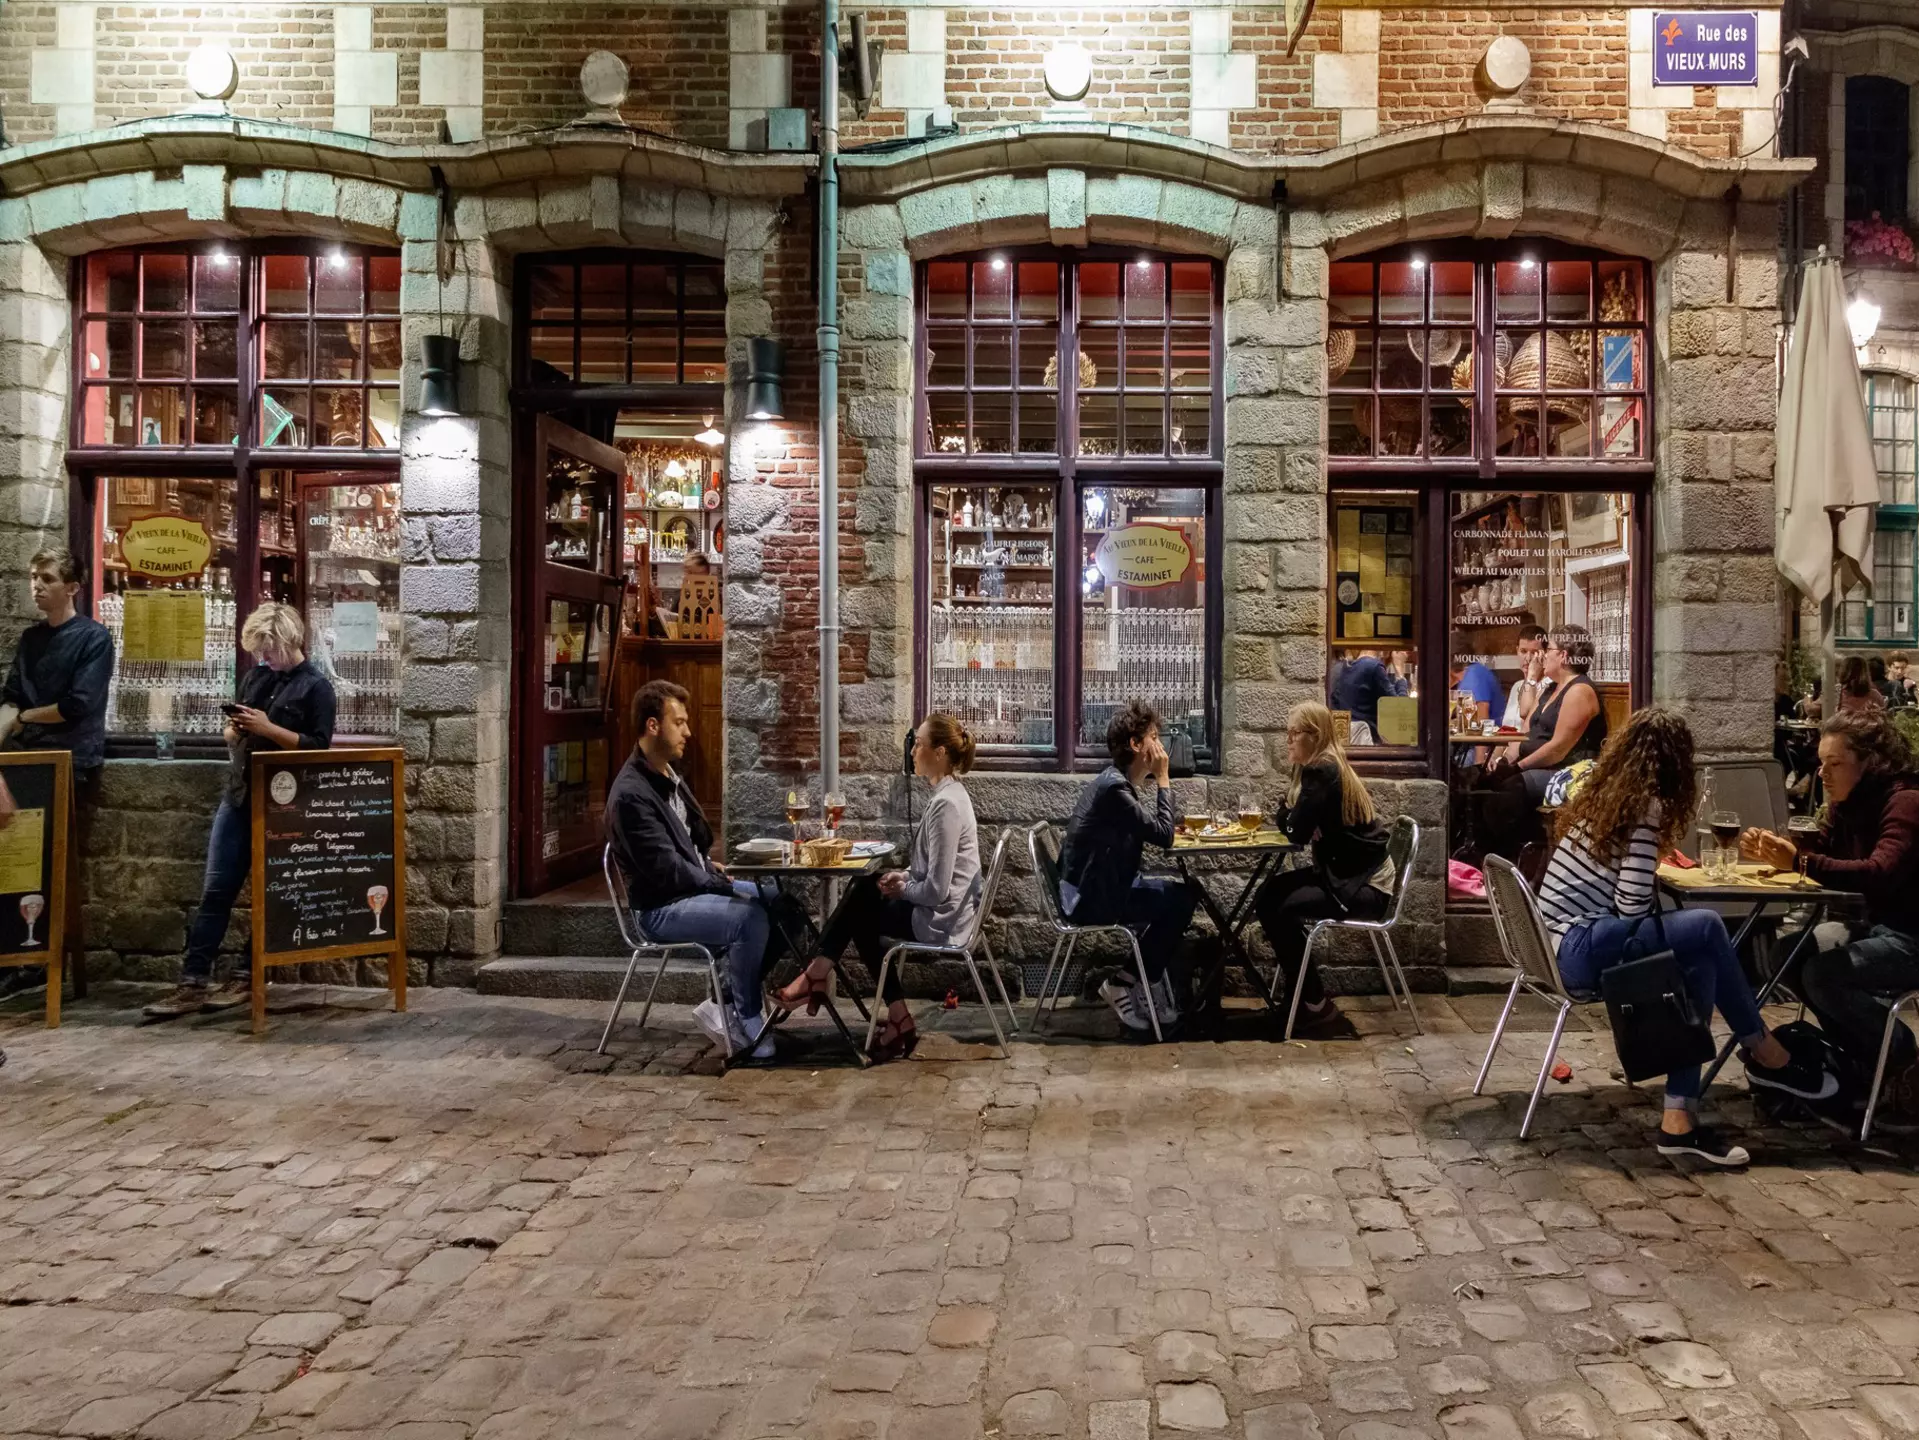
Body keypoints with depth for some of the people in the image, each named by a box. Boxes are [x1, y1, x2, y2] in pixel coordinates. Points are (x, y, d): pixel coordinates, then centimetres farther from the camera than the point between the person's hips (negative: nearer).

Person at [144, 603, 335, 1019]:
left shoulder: (315, 686, -4)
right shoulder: (255, 677, 13)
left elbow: (318, 747, -11)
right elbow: (233, 732, 22)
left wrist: (268, 728, -18)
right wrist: (234, 730, -1)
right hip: (238, 795, 6)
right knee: (216, 890, 1)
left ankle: (250, 978, 14)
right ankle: (193, 983, 2)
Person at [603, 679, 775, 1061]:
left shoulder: (669, 775, 10)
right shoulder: (630, 794, -21)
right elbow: (666, 869, -23)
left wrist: (710, 866, 6)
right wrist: (716, 880, -13)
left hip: (696, 885, 10)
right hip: (662, 908, -10)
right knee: (751, 917, -28)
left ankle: (732, 1003, 2)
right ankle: (744, 1023, -9)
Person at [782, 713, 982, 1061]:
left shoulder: (946, 804, -24)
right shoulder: (949, 794, 7)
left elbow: (936, 890, -25)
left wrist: (902, 889, -7)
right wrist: (904, 876, 4)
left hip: (937, 920, -9)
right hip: (941, 910, 9)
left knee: (859, 912, 5)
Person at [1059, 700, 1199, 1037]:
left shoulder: (1117, 781, 10)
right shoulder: (1114, 787, -22)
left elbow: (1152, 830, 15)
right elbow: (1163, 836, -23)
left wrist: (1158, 779, 1)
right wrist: (1163, 780, -14)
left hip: (1099, 888, 10)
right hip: (1090, 898, -10)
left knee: (1181, 893, 7)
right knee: (1181, 900, -12)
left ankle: (1151, 985, 11)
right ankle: (1125, 984, 0)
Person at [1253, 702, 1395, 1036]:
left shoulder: (1321, 772, -20)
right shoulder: (1324, 768, 9)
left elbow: (1297, 832, -21)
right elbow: (1286, 820, 10)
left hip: (1366, 885, -10)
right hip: (1343, 873, 10)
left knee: (1285, 909, -19)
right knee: (1266, 898, 0)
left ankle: (1316, 1004, -5)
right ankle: (1298, 991, 8)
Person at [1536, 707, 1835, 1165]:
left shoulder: (1603, 795, 17)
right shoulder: (1645, 804, -8)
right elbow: (1633, 905, -13)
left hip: (1561, 944, 9)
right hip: (1578, 950, -9)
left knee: (1698, 966, 1)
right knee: (1706, 928, -14)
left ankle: (1679, 1119, -4)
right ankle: (1765, 1055, 6)